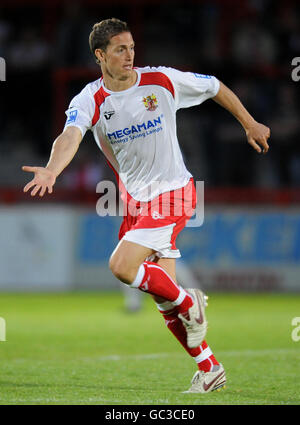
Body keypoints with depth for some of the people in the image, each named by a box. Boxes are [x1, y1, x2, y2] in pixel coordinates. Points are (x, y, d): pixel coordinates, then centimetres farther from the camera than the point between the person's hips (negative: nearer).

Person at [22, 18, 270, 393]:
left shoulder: (163, 81, -10)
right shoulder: (89, 101, -9)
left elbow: (216, 88, 7)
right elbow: (70, 136, -30)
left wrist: (250, 125, 17)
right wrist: (52, 171, -51)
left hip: (171, 193, -4)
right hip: (134, 200, 4)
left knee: (122, 266, -22)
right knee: (162, 294, 5)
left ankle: (189, 303, 1)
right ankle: (209, 369, 19)